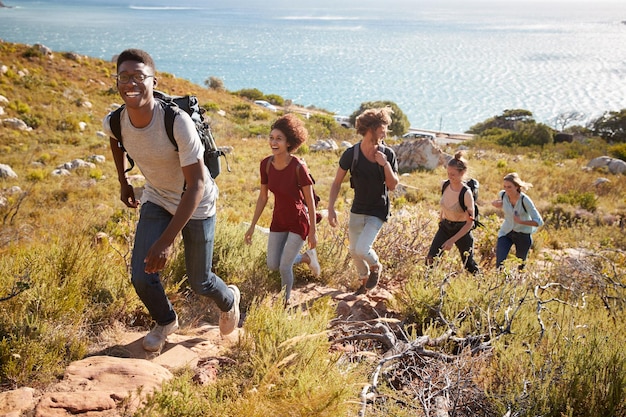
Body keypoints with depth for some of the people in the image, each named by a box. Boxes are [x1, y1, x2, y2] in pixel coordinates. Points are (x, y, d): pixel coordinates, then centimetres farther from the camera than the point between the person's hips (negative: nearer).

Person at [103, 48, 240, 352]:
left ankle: (229, 301, 46)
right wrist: (123, 183, 14)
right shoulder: (114, 123, -18)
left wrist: (167, 240, -38)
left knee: (199, 282, 8)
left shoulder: (177, 122, -35)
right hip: (156, 199, 4)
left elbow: (197, 184, -34)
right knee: (142, 277, -5)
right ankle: (166, 322, 29)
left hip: (196, 204, -4)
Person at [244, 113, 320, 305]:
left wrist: (312, 232, -12)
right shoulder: (266, 164, -11)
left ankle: (285, 302, 22)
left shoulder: (298, 167, -26)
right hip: (278, 219, 6)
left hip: (299, 221, -6)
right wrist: (252, 225, 3)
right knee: (272, 265, 9)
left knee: (284, 266, -4)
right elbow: (263, 197, 1)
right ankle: (307, 257, 36)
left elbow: (310, 201, -17)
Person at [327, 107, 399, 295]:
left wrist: (386, 165, -22)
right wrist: (331, 208, -13)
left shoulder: (388, 154, -11)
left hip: (378, 211, -2)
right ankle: (364, 280, 41)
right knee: (354, 251, 13)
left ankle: (376, 267, 18)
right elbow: (337, 182, -4)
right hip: (357, 210, 2)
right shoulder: (351, 154, -11)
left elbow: (393, 186, -7)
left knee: (362, 249, -17)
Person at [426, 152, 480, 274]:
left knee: (468, 265, 11)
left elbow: (470, 222, -22)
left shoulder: (466, 194, -25)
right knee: (430, 259, -8)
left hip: (462, 230, -5)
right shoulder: (445, 185, -10)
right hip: (445, 227, 5)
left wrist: (452, 240, -25)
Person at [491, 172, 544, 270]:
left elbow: (539, 222, -27)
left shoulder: (525, 200, -26)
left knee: (520, 265, 18)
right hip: (506, 232, 2)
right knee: (499, 263, -14)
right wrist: (496, 203, -7)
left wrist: (521, 221, -36)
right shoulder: (502, 194, -14)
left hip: (523, 235, -2)